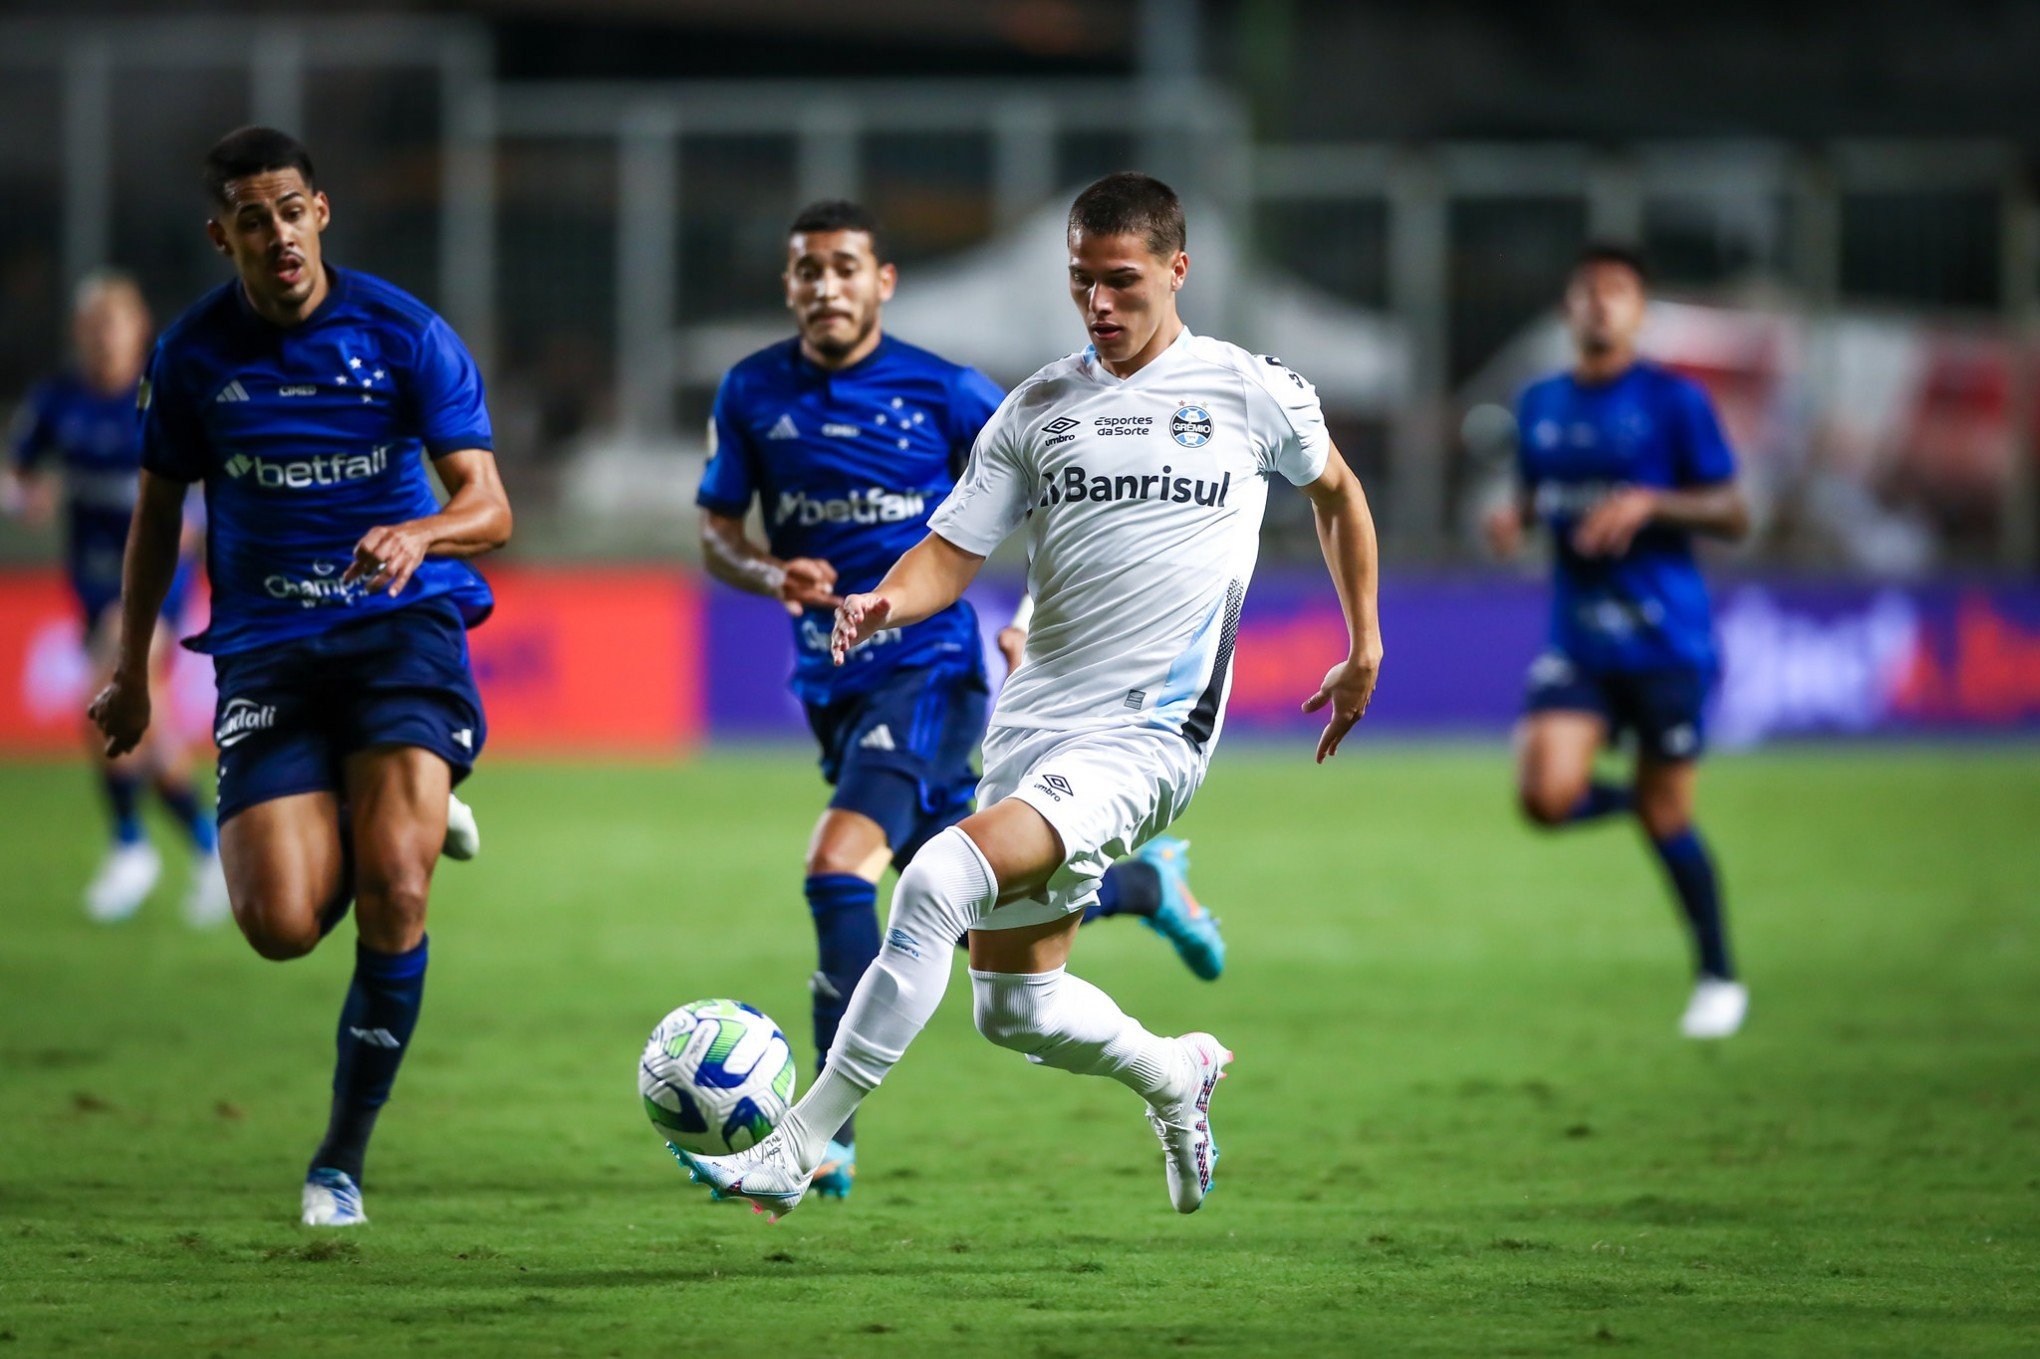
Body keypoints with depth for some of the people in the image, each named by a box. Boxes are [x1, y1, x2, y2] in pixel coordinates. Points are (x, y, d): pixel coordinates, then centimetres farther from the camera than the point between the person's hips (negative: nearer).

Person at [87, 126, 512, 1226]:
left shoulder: (402, 333, -5)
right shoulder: (193, 352, 2)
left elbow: (488, 505, -9)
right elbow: (160, 507, 17)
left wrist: (419, 535, -32)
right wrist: (131, 669, 19)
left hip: (402, 623, -2)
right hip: (266, 649, 2)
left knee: (392, 892, -19)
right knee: (282, 924, -14)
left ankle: (344, 1159, -2)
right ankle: (410, 816, 23)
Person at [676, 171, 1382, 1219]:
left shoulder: (1252, 393, 3)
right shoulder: (1036, 409, 10)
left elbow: (1336, 491, 21)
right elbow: (952, 551, 7)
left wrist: (1364, 650, 21)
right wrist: (887, 602, -16)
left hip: (1148, 735, -6)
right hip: (1032, 727, 6)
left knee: (939, 880, -27)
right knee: (1013, 1009, 9)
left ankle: (797, 1151, -26)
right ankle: (1176, 1074, 42)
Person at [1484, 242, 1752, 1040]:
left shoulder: (1673, 402, -4)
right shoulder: (1540, 406, 10)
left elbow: (1733, 515, -4)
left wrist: (1647, 502, -19)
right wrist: (1511, 517, 0)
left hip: (1665, 638, -4)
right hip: (1577, 639, 4)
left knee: (1666, 816, 0)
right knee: (1546, 795, -17)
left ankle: (1718, 979, 20)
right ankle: (1634, 801, 18)